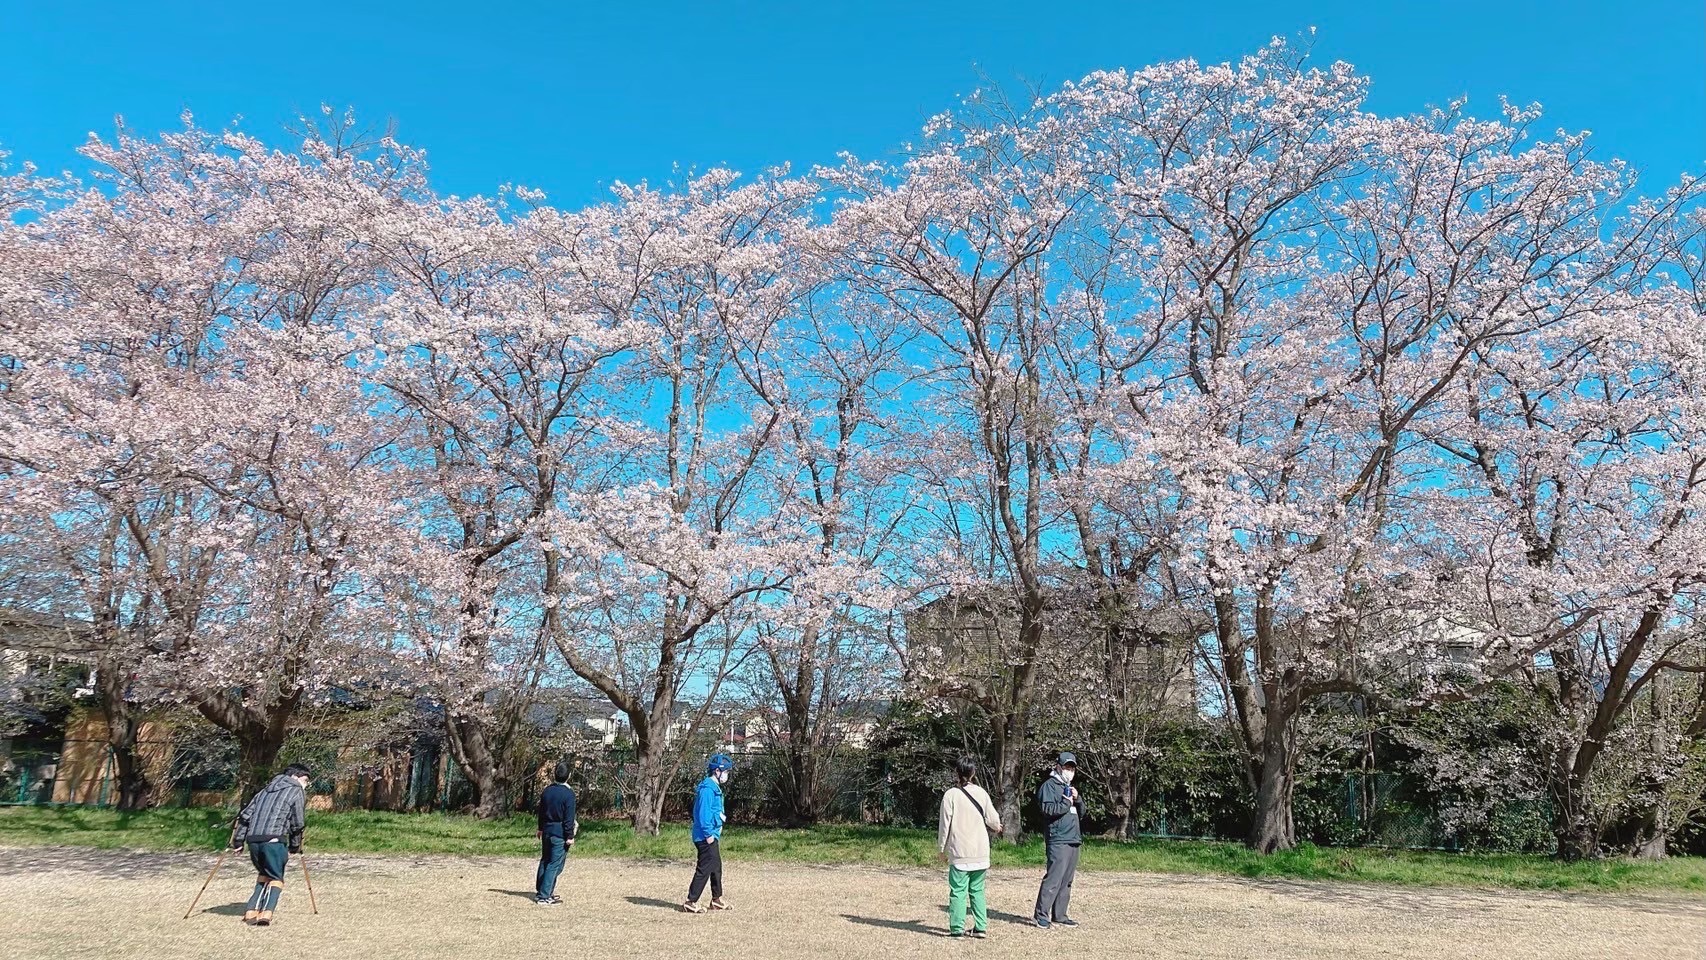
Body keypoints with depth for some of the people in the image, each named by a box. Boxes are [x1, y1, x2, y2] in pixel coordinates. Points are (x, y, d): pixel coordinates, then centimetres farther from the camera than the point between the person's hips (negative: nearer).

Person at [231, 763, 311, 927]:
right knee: (276, 878, 6)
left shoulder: (265, 790, 27)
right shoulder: (297, 792, 9)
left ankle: (252, 911, 12)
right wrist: (295, 847, 16)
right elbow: (298, 823, 6)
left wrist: (238, 840, 20)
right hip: (274, 840, -6)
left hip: (253, 840, 6)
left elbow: (245, 815, 19)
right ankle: (266, 912, -15)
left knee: (264, 874, 24)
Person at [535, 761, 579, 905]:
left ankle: (540, 892, 27)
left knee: (544, 861, 18)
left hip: (546, 831, 7)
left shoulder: (546, 791, 4)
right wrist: (570, 836, -10)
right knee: (554, 865, -2)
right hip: (560, 834, -7)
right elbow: (569, 818, -16)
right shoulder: (568, 794, -16)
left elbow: (541, 812, 15)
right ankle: (544, 896, -4)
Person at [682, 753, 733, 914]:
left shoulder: (714, 787, 15)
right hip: (706, 836, -11)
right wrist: (708, 834, -21)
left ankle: (717, 899, 29)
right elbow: (703, 812, -22)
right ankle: (691, 902, -1)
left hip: (712, 835, 11)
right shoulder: (708, 788, -18)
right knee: (704, 869, -7)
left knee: (716, 867, 18)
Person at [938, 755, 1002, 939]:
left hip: (959, 853, -4)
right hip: (981, 853, 4)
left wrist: (941, 848, 6)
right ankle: (981, 927, 12)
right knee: (977, 890, 14)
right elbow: (993, 821, 5)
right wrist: (997, 828, 28)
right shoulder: (981, 793, 2)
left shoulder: (951, 794, -8)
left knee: (958, 891, 2)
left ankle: (957, 928, 0)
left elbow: (945, 824, -6)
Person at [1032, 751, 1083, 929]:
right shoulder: (1049, 786, -3)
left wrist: (1077, 799, 3)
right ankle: (1041, 915, -10)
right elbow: (1048, 809, -18)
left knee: (1066, 881, 10)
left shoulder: (1070, 788, 24)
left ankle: (1059, 915, 15)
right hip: (1058, 841, -9)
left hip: (1073, 840, 9)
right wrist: (1067, 803, -8)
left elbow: (1081, 813, 22)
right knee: (1054, 878, -13)